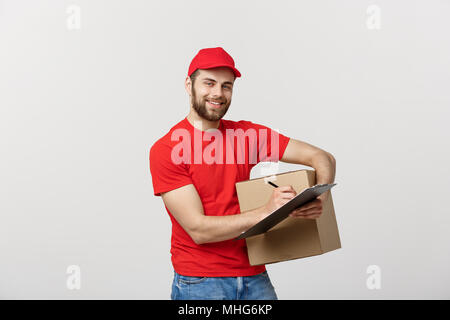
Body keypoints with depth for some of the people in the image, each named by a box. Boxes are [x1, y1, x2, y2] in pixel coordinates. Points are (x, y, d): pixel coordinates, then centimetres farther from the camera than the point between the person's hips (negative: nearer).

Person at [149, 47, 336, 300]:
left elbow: (322, 157, 0)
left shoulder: (248, 134, 2)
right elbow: (198, 229, -16)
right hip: (199, 283, -3)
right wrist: (265, 212, -25)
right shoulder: (166, 149, -10)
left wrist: (318, 200, -20)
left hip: (255, 278, 4)